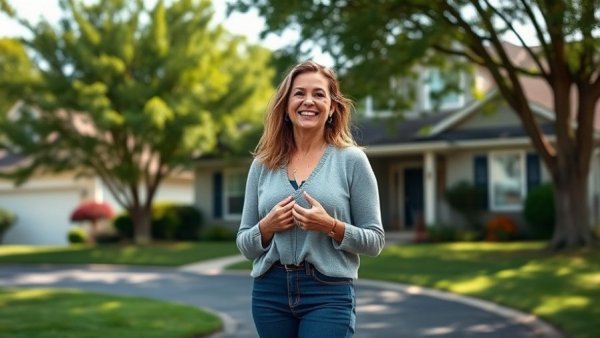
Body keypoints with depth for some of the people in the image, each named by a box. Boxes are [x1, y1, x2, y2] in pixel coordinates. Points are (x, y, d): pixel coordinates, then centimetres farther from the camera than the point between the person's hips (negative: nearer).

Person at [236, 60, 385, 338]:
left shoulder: (351, 160, -1)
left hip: (329, 294, -3)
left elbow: (374, 241, 0)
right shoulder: (263, 165, 7)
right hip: (270, 293, 3)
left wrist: (332, 227, -16)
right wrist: (267, 226, -10)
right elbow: (244, 245, 10)